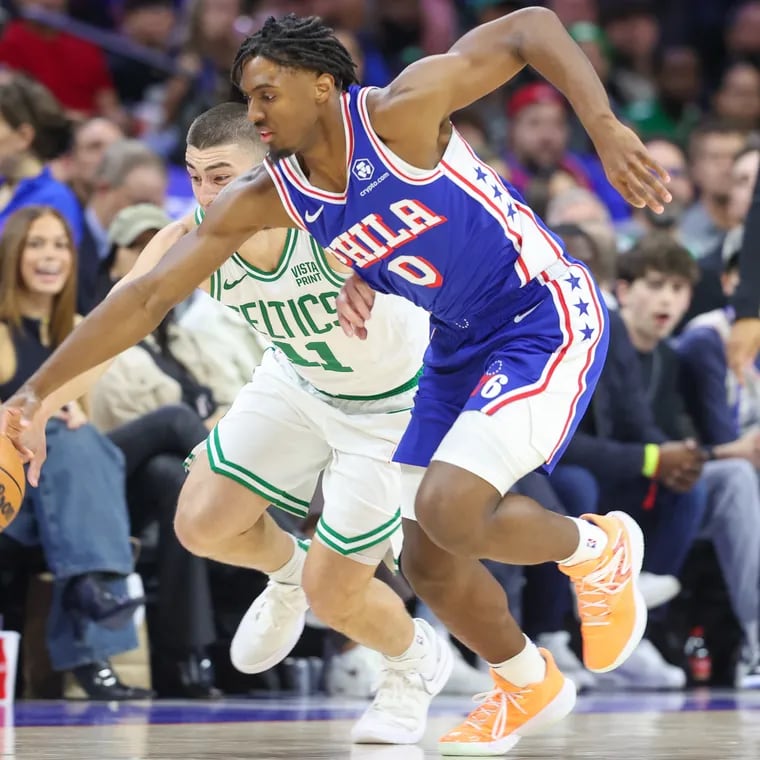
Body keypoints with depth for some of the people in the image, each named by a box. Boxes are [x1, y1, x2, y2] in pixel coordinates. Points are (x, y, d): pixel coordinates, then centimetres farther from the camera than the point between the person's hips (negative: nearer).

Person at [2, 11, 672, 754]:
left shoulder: (401, 110, -23)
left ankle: (599, 548, 5)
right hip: (459, 343, 7)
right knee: (428, 564, 8)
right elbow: (149, 294, -5)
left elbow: (530, 25, -21)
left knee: (451, 508, -24)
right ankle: (529, 688, 35)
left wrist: (603, 126, -34)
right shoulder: (264, 198, -6)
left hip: (547, 318, -7)